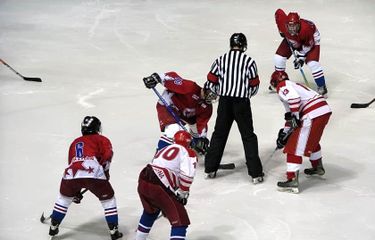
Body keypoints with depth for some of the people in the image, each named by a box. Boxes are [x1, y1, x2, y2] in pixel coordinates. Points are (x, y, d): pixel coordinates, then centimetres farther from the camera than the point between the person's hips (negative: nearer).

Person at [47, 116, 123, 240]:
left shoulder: (75, 143, 37)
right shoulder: (101, 139, 22)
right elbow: (108, 154, 0)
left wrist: (76, 192, 46)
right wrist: (105, 171, 16)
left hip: (71, 174, 4)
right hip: (93, 174, -4)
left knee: (64, 197, 31)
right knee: (108, 199, 16)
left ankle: (53, 227, 33)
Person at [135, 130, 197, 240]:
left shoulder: (165, 149, 29)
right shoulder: (189, 153, 5)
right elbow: (187, 175, -12)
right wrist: (183, 193, 0)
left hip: (143, 182, 8)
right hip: (158, 187, -8)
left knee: (151, 210, 37)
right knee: (180, 220, -2)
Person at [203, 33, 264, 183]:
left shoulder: (220, 60, 3)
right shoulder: (249, 61, -4)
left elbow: (211, 82, 5)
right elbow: (254, 86, 2)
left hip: (224, 102, 2)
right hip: (242, 103, -2)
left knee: (219, 134, 15)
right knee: (248, 136, 5)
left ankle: (210, 169, 19)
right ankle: (255, 173, 2)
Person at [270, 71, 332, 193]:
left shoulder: (282, 87, 3)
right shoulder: (293, 85, 31)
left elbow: (294, 98, -20)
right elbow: (290, 115, 31)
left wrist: (295, 117, -13)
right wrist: (284, 133, 29)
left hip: (313, 115, -10)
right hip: (325, 109, 10)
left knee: (295, 146, -6)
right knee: (312, 139, 35)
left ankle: (292, 180, -11)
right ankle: (318, 167, 51)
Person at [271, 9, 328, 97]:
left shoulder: (306, 29, -44)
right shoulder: (283, 23, -34)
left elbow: (308, 45, -26)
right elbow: (278, 12, -11)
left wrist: (301, 57, -24)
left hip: (311, 39, -5)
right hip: (290, 39, 5)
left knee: (312, 63, -20)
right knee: (279, 57, -1)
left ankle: (322, 86, -4)